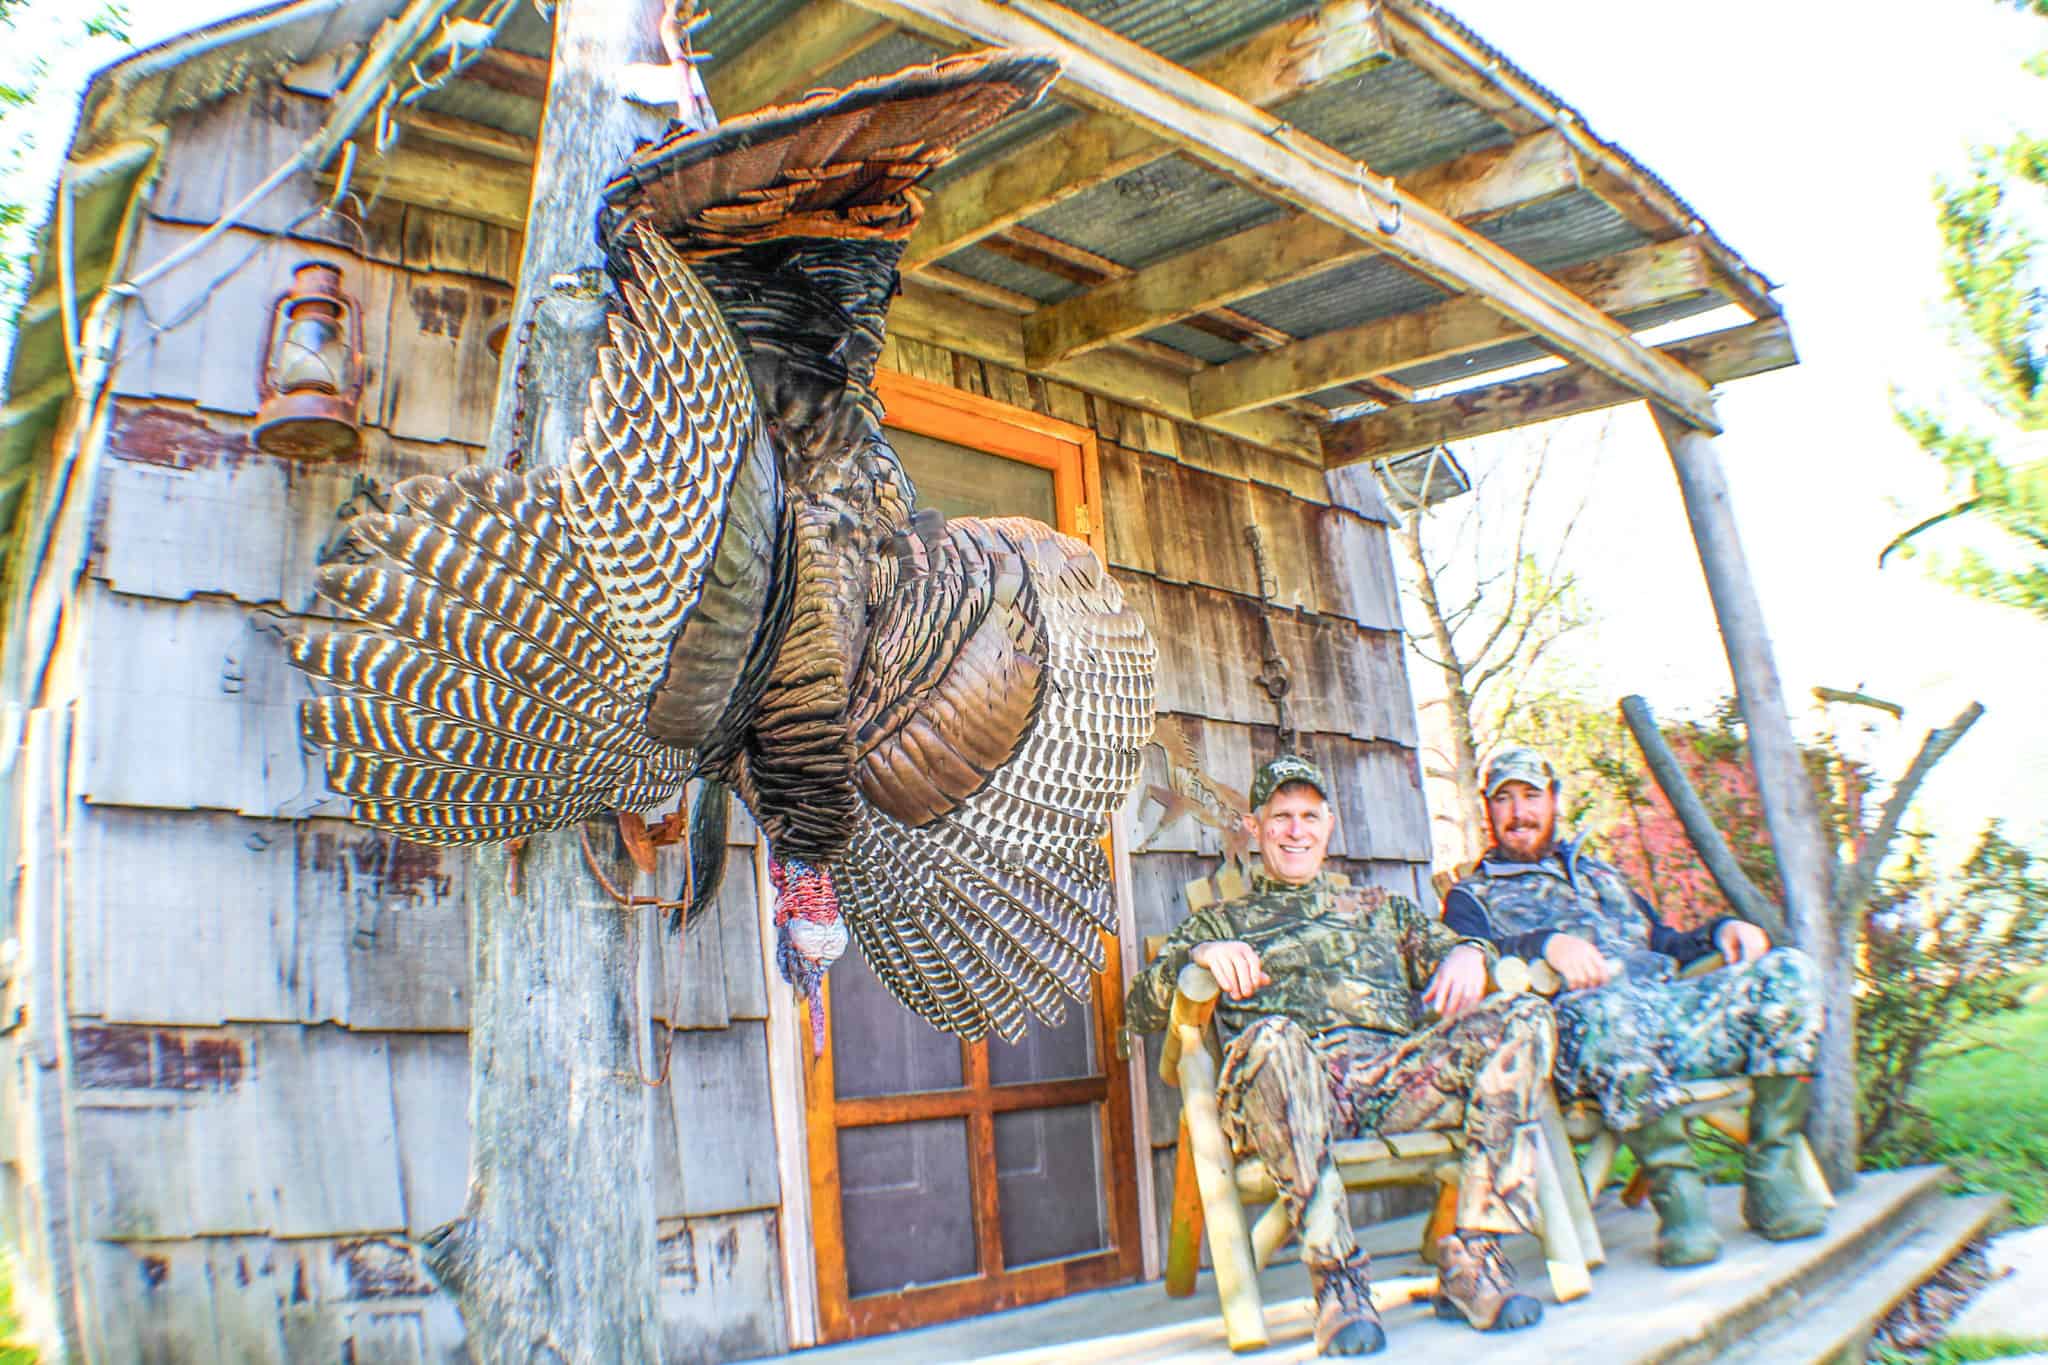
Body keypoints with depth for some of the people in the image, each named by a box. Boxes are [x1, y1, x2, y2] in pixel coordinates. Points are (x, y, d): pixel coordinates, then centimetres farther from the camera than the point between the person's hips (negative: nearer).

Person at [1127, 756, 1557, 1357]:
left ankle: (1472, 1258, -23)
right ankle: (1337, 1277, -29)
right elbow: (1141, 1009, 14)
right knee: (1272, 1036, -39)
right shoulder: (1222, 922, 27)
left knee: (1524, 1016, -22)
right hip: (1296, 1082, -2)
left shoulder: (1381, 907, 35)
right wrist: (1198, 954, -6)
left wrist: (1468, 950, -1)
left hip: (1398, 1070, 3)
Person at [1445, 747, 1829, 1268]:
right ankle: (1674, 1187, -25)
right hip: (1582, 1020, -5)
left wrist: (1721, 929, 13)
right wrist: (1545, 944, -22)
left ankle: (1771, 1176, -15)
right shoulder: (1473, 895, 19)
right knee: (1613, 1011, -42)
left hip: (1676, 1008, 6)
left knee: (1789, 970, -20)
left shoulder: (1598, 872, 37)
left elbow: (1663, 943, 35)